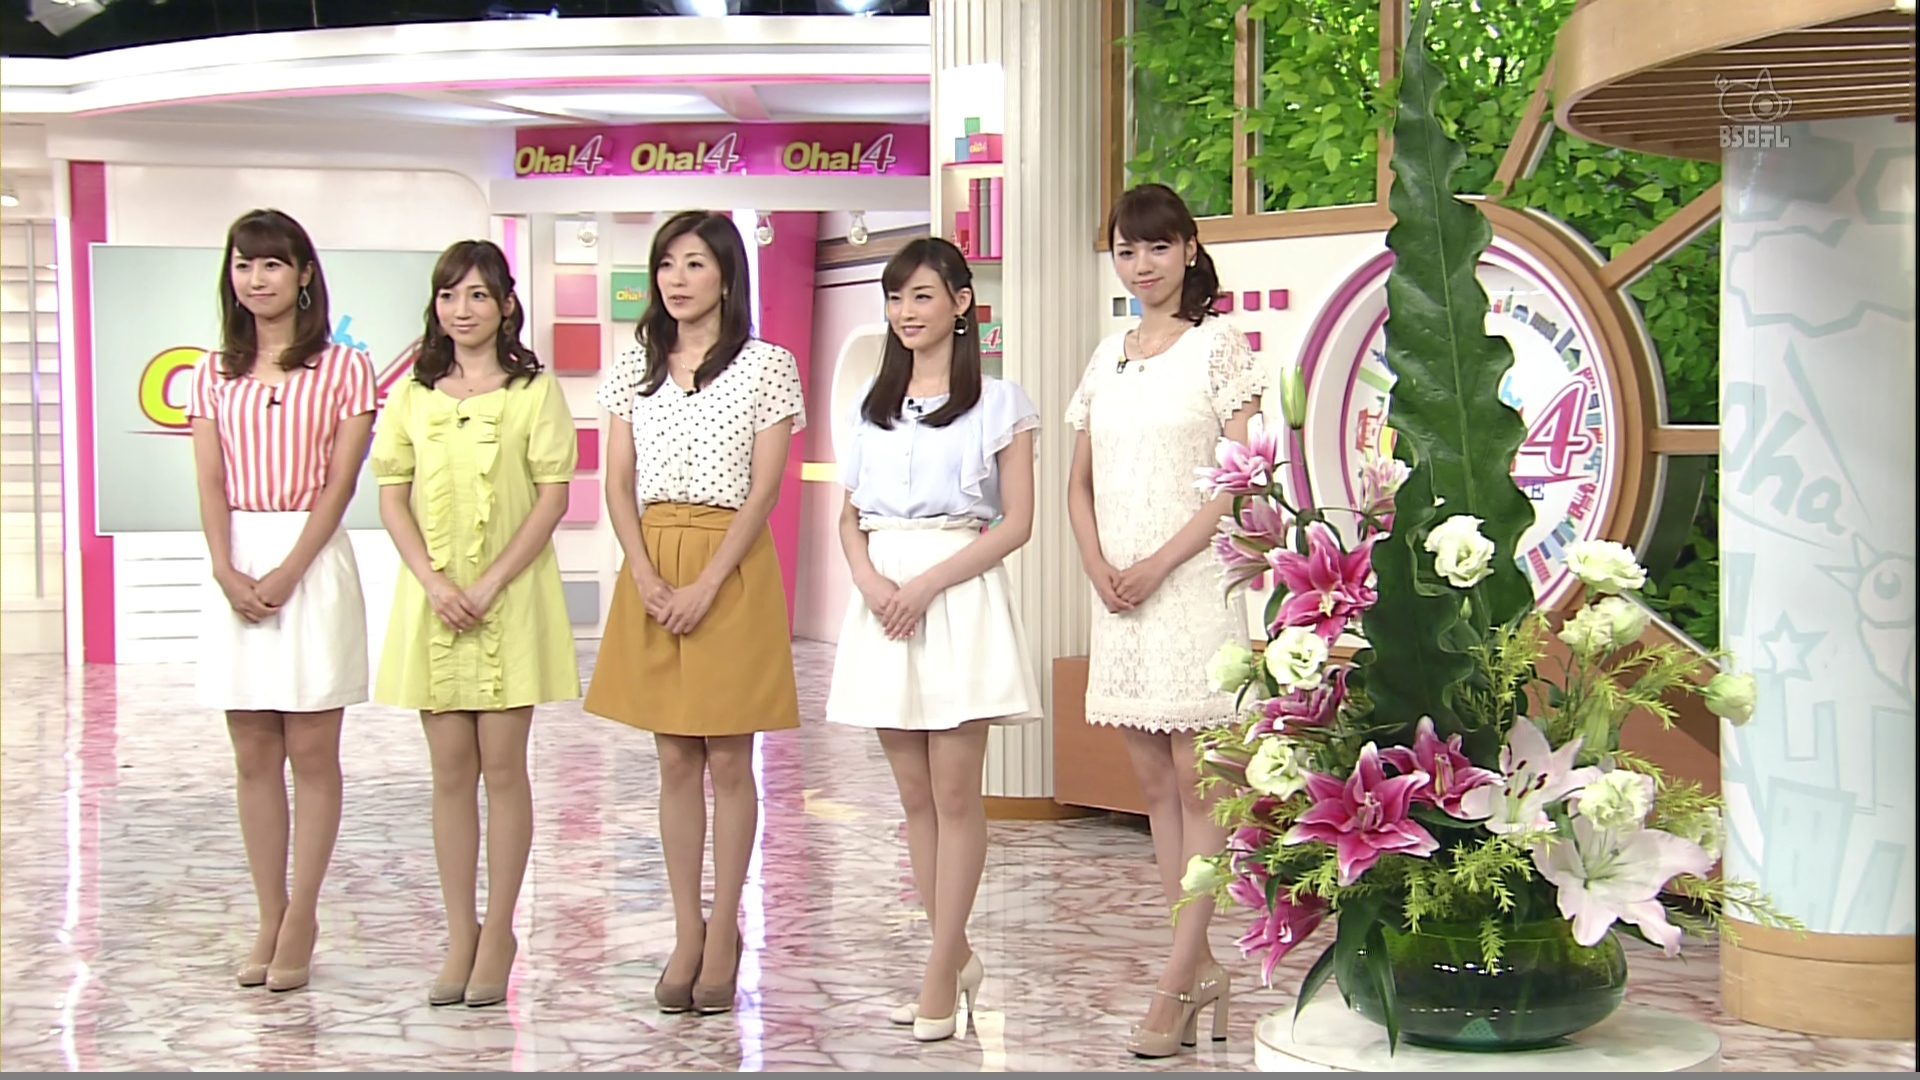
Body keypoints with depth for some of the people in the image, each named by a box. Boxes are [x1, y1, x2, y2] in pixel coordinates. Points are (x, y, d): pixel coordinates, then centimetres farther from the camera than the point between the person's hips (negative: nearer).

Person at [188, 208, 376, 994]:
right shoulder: (214, 376, 12)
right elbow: (211, 486, 4)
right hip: (237, 568, 4)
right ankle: (269, 921, 11)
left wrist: (286, 574, -15)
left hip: (314, 563, -4)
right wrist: (228, 574, -12)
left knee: (312, 752, -1)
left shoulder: (343, 369, 1)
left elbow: (340, 483, -6)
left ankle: (301, 920, 5)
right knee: (254, 757, 5)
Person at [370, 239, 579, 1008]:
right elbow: (392, 497, 5)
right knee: (450, 771, 5)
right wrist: (435, 583, -9)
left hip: (510, 597, -3)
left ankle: (498, 932, 9)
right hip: (433, 597, 3)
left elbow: (553, 498, -5)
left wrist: (489, 584, -12)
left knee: (503, 766, 0)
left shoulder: (534, 391, 0)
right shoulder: (411, 395, 9)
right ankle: (459, 934, 12)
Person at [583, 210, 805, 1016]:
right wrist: (646, 577, -10)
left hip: (732, 566, -3)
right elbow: (618, 485, 6)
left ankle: (724, 935, 8)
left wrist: (706, 584, -15)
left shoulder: (766, 366, -1)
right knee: (675, 761, 6)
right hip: (652, 569, 4)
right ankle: (686, 933, 12)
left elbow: (764, 489, -7)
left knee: (729, 760, 0)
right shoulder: (635, 368, 10)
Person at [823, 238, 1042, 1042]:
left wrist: (928, 583, -14)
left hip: (959, 599, -5)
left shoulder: (997, 403, 2)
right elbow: (849, 517, 15)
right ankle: (957, 956, 17)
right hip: (884, 599, 5)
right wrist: (871, 581, -6)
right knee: (915, 795, 6)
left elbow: (1015, 523, -4)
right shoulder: (872, 405, 16)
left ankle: (940, 975, -2)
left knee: (953, 793, -5)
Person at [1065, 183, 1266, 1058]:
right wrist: (1098, 565, -3)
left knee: (1196, 780, -5)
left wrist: (1160, 563, -15)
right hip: (1119, 589, 6)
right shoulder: (1106, 359, 14)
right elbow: (1081, 483, 15)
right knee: (1155, 782, 8)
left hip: (1194, 584, -6)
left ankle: (1179, 978, -5)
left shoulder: (1218, 346, -2)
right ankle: (1204, 969, 15)